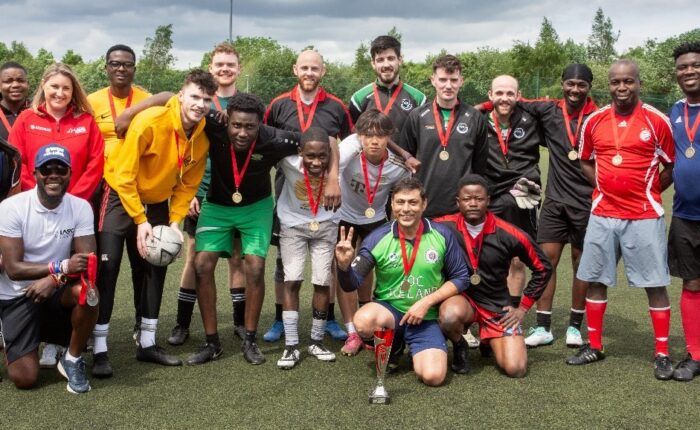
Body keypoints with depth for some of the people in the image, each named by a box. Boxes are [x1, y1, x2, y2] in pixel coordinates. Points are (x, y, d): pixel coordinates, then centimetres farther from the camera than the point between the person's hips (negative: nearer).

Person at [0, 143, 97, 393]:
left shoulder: (80, 208, -8)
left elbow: (87, 262, -13)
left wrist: (53, 280, -31)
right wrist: (61, 267, -32)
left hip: (57, 292, 2)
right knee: (25, 379, -11)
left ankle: (72, 360, -9)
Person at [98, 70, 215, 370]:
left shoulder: (202, 136, -9)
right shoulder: (150, 122, -26)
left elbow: (188, 183, 1)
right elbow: (124, 175, -23)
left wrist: (175, 220, -9)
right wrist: (140, 220, -23)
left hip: (158, 202, 6)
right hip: (121, 196, -6)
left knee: (156, 269, 7)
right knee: (108, 268, -9)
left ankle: (147, 343, 18)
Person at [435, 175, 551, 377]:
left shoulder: (509, 235, -13)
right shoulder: (444, 228, -15)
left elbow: (543, 268, 1)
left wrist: (523, 307, 1)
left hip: (497, 305, 1)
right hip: (460, 297, -1)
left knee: (516, 368, -13)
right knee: (451, 315, -38)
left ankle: (491, 341, 22)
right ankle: (459, 347, -2)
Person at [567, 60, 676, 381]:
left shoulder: (656, 121, -6)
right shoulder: (594, 121, 3)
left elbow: (672, 165, 3)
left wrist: (648, 192, -1)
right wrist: (605, 186, 5)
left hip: (644, 216, -3)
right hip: (603, 214, 4)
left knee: (655, 283, 1)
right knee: (595, 279, 9)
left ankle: (662, 354, 11)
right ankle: (594, 346, 22)